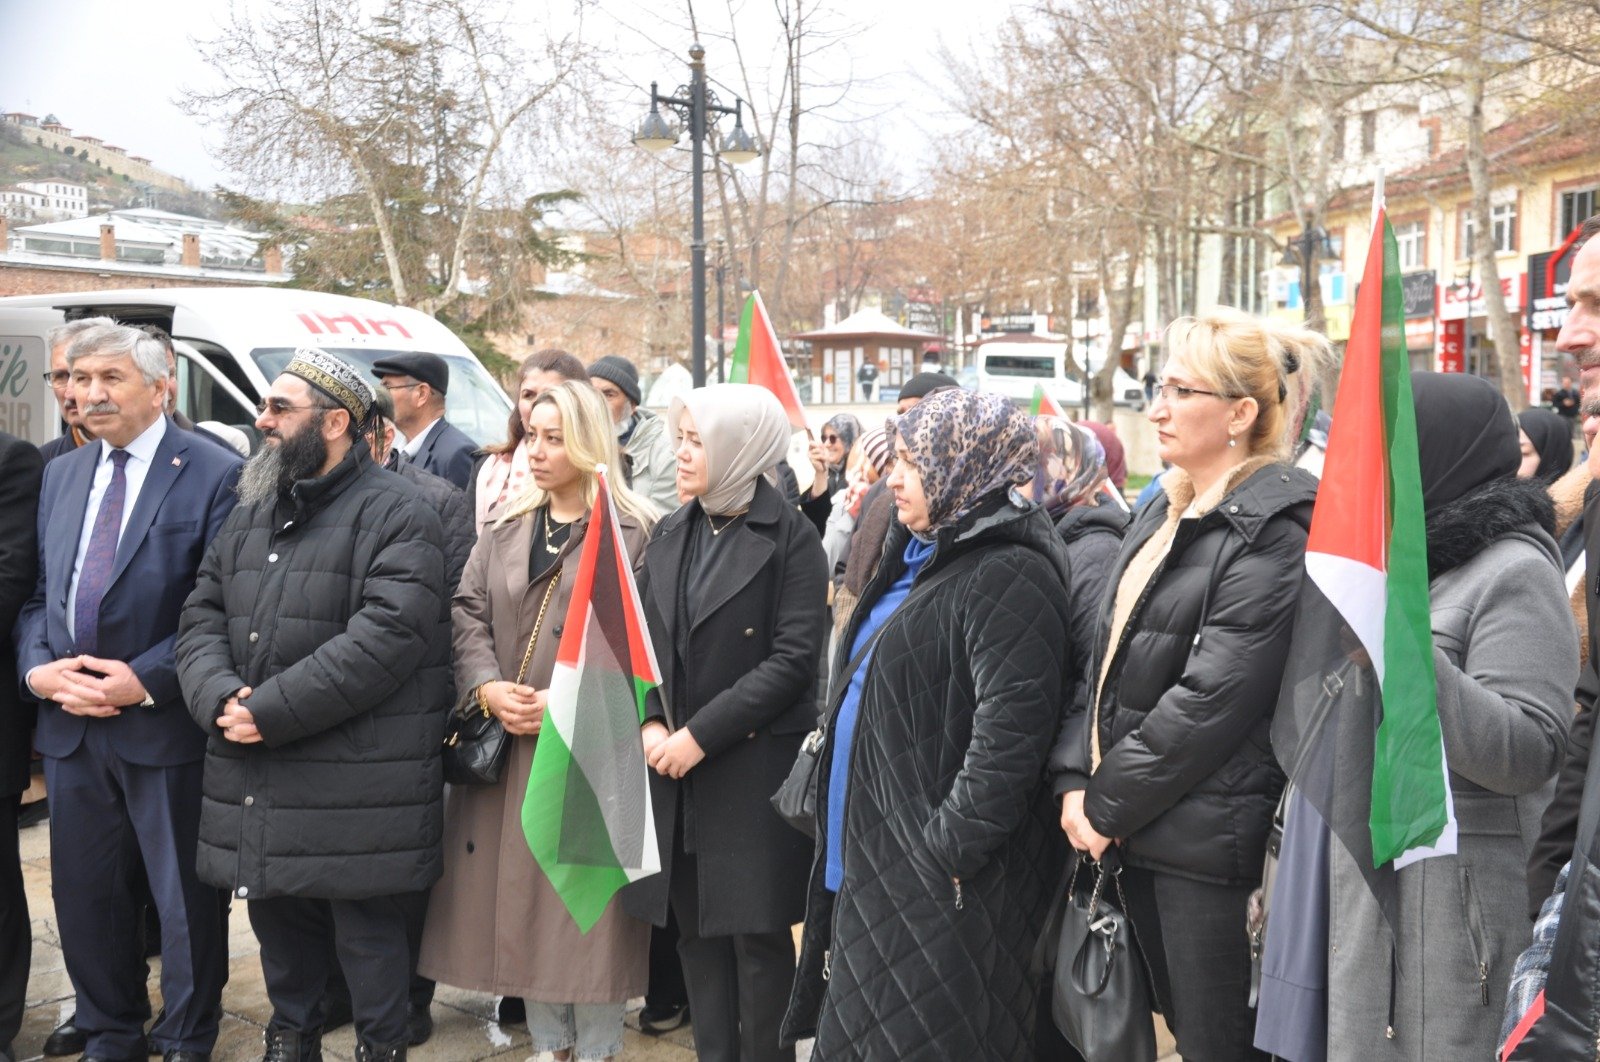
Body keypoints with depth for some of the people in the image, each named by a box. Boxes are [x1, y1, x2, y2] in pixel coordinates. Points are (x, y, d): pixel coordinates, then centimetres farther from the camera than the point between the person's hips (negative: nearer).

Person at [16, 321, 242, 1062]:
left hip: (164, 723, -6)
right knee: (85, 893, 15)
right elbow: (37, 592, 13)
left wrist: (146, 681, -18)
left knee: (185, 898, 6)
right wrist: (37, 667, -5)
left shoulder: (215, 475, -7)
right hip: (69, 725, 6)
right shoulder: (61, 475, 13)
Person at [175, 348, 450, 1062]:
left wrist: (271, 711, -19)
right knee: (280, 931, 19)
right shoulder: (251, 515, 16)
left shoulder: (395, 516, -9)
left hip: (357, 789, -7)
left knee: (370, 939, 5)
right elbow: (202, 619, 12)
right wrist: (220, 697, -9)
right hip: (258, 792, 7)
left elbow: (385, 638, -20)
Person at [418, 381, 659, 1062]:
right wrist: (488, 687, -10)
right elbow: (468, 614, 7)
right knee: (521, 894, 9)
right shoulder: (507, 529, 13)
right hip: (509, 744, 5)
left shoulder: (635, 534, -4)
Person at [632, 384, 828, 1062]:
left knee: (757, 933, 1)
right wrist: (651, 723, -6)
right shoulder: (670, 535, 11)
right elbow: (646, 642, 12)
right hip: (678, 768, 5)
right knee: (697, 931, 10)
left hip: (757, 768, -5)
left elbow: (793, 658, -14)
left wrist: (700, 735, -16)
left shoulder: (790, 538, -7)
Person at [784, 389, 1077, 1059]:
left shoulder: (1009, 576, -18)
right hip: (876, 860, 10)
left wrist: (948, 850, -24)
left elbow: (1011, 725, -26)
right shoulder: (921, 560, 14)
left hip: (942, 879, -10)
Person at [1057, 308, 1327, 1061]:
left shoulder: (1273, 531, -15)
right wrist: (1079, 780, 0)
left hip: (1208, 834, -8)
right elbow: (1110, 660, 12)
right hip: (1139, 828, 8)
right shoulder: (1163, 512, 13)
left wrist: (1107, 804, -14)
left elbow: (1213, 697, -20)